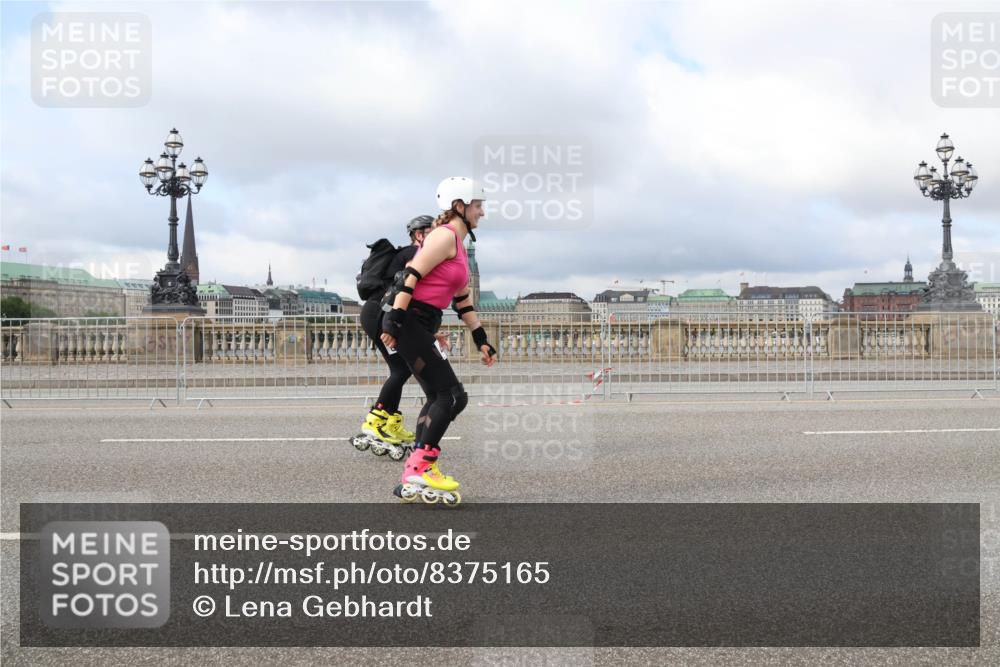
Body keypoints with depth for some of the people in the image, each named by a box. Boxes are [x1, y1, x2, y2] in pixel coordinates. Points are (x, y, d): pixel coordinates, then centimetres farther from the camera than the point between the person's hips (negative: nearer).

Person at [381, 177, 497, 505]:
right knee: (452, 396, -11)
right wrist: (394, 323, -25)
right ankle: (419, 470, -8)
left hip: (422, 326, 10)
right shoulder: (445, 236, -10)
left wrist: (481, 340, 23)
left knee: (438, 398, 9)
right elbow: (411, 276, -19)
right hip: (409, 321, -10)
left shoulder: (458, 244, 21)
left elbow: (463, 298, 25)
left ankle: (415, 478, 12)